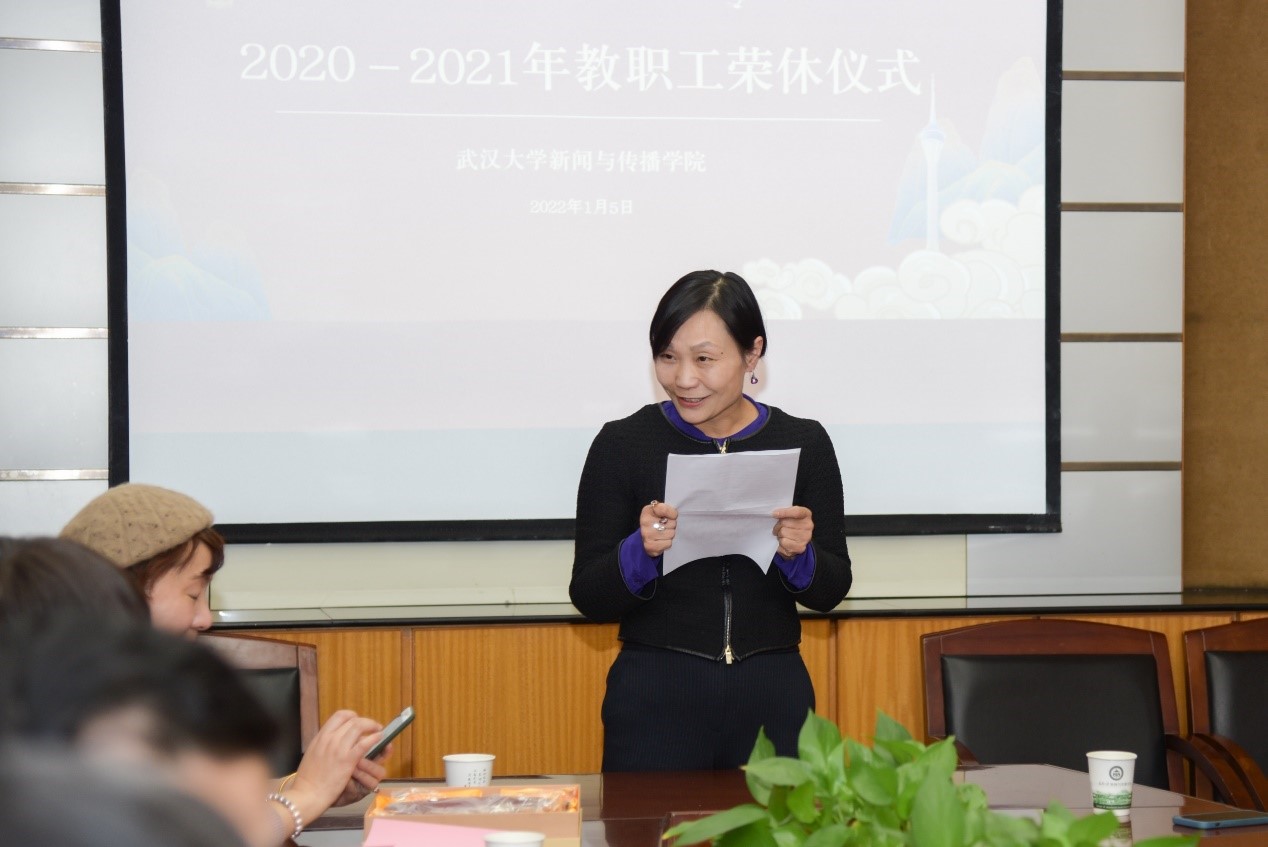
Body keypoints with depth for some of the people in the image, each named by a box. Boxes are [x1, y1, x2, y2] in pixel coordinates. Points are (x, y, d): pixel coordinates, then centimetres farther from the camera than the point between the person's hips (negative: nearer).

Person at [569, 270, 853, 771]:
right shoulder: (622, 444, -4)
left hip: (773, 697, 2)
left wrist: (799, 555, -14)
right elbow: (589, 598, -3)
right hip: (655, 696, -1)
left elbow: (830, 591, 6)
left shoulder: (803, 443, 1)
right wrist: (640, 551, -21)